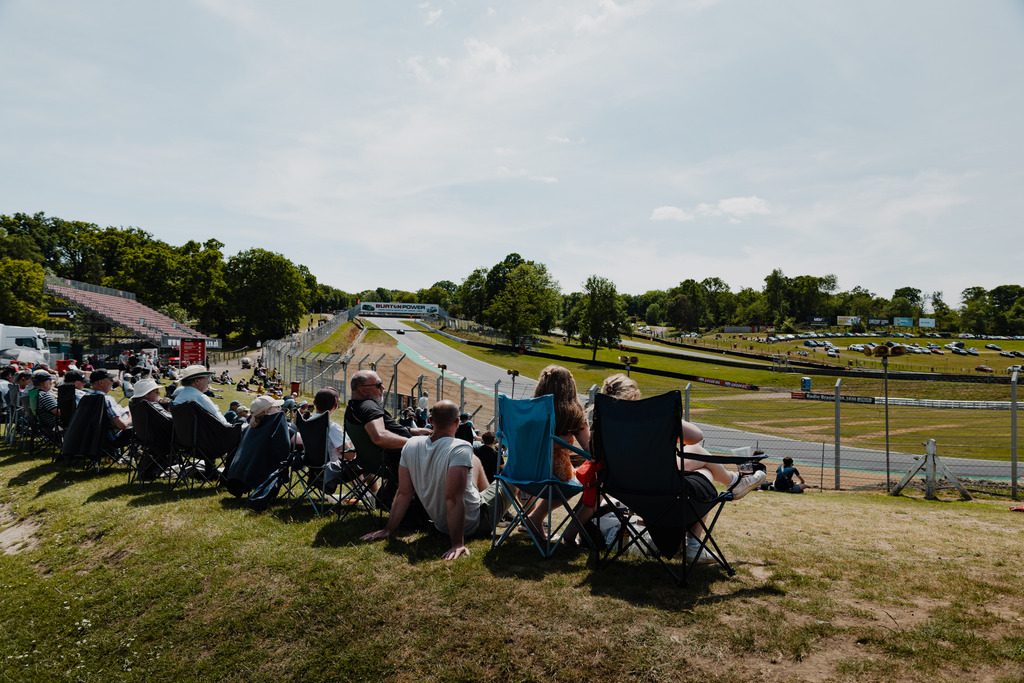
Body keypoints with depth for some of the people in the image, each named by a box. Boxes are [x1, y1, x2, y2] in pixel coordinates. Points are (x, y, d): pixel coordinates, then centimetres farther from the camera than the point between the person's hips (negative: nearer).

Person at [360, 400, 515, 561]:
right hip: (474, 523, -6)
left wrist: (388, 530, 1)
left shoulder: (410, 445, -12)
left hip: (439, 523, 6)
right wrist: (458, 544, -32)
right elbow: (453, 499, -34)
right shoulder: (460, 448, -30)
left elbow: (403, 493, -8)